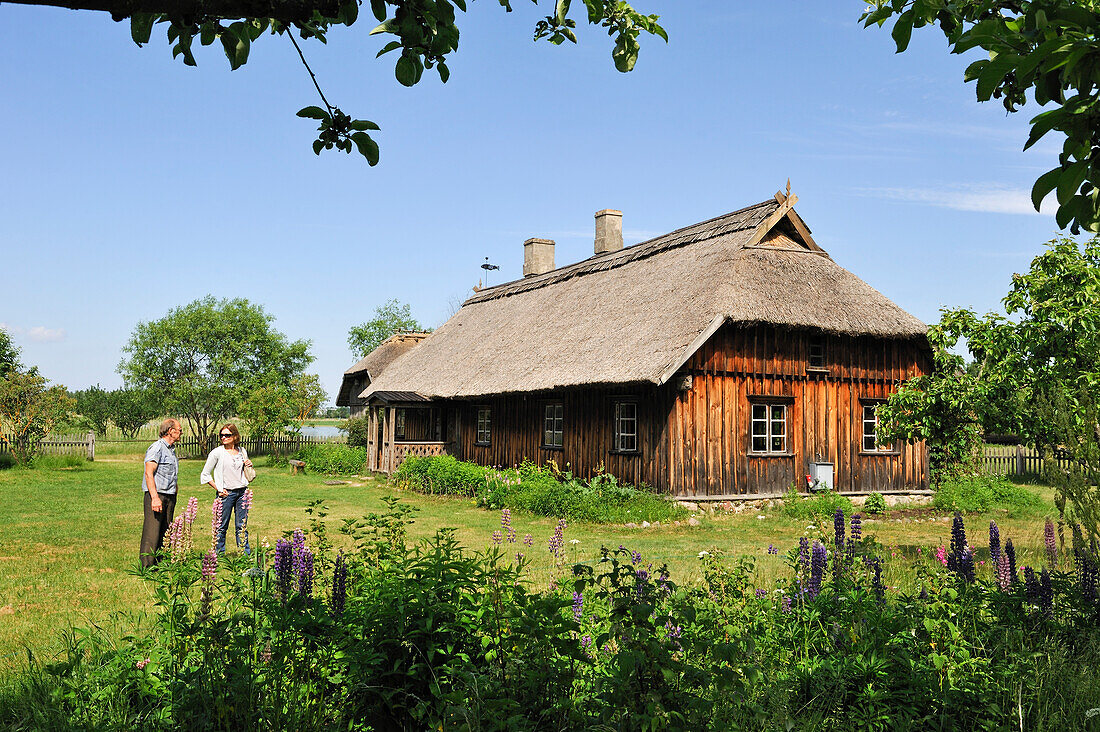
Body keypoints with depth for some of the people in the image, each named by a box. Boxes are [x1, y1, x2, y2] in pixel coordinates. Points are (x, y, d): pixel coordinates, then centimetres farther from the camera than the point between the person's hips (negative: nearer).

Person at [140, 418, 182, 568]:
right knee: (152, 533, -9)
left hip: (170, 496, 9)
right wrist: (155, 498, -24)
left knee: (165, 533, 9)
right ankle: (146, 566, -7)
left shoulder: (172, 449, 19)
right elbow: (149, 474, -18)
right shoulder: (156, 448, -10)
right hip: (156, 495, -9)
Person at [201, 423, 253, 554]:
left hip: (242, 492, 3)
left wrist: (249, 466, 0)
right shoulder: (217, 452, -3)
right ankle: (220, 554, 14)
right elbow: (205, 475, 0)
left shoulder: (242, 451, 9)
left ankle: (246, 555, 12)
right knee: (221, 527, 3)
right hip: (225, 493, -3)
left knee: (241, 527, 7)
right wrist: (218, 489, -5)